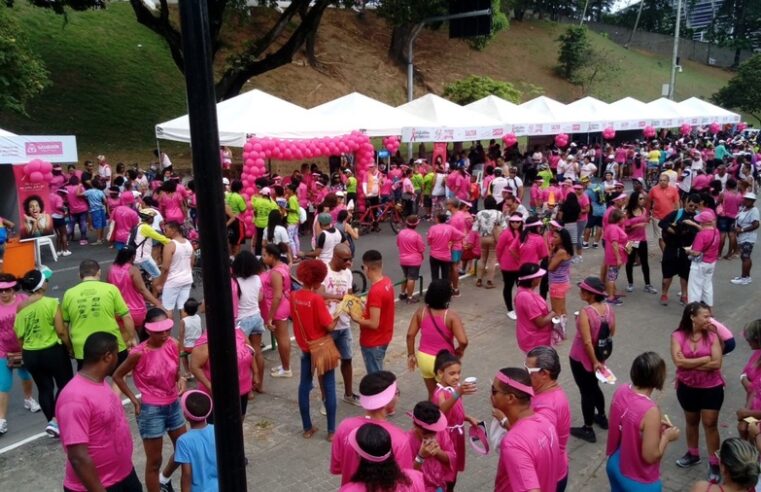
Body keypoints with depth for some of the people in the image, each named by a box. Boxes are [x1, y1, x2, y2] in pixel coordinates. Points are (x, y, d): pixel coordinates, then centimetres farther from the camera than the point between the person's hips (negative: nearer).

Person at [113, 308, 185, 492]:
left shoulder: (174, 345, -8)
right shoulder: (139, 353, -21)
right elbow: (117, 376, -7)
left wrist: (181, 379, -14)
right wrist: (134, 399, -8)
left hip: (174, 405, 6)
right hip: (151, 410, -6)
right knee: (154, 461, 8)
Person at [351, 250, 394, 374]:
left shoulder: (375, 292, -29)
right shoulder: (387, 282, -2)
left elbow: (374, 324, -27)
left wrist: (356, 318, -13)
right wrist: (366, 306, 6)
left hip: (373, 342, -9)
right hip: (383, 337, 9)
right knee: (378, 373, 24)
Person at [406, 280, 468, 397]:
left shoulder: (421, 312, -9)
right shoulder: (451, 316, -20)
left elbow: (410, 335, -6)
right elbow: (463, 341, -27)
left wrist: (411, 355, 5)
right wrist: (459, 351, -5)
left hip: (424, 358, 4)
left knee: (432, 394, 23)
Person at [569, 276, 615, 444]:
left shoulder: (585, 313, -29)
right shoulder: (609, 308, -8)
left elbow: (587, 342, -28)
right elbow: (612, 332, 6)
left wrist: (594, 361, -17)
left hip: (581, 358, -7)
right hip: (599, 355, 7)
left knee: (586, 392, 8)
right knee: (594, 387, 28)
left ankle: (588, 430, 23)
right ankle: (602, 417, 47)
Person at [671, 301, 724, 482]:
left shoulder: (712, 336, -11)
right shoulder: (678, 336, -12)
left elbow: (716, 363, -19)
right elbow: (678, 361, -22)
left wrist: (690, 363, -19)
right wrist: (704, 359, -20)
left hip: (711, 388, -1)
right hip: (687, 387, 1)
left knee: (710, 424, 4)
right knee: (691, 421, 19)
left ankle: (714, 463, 19)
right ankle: (693, 454, 39)